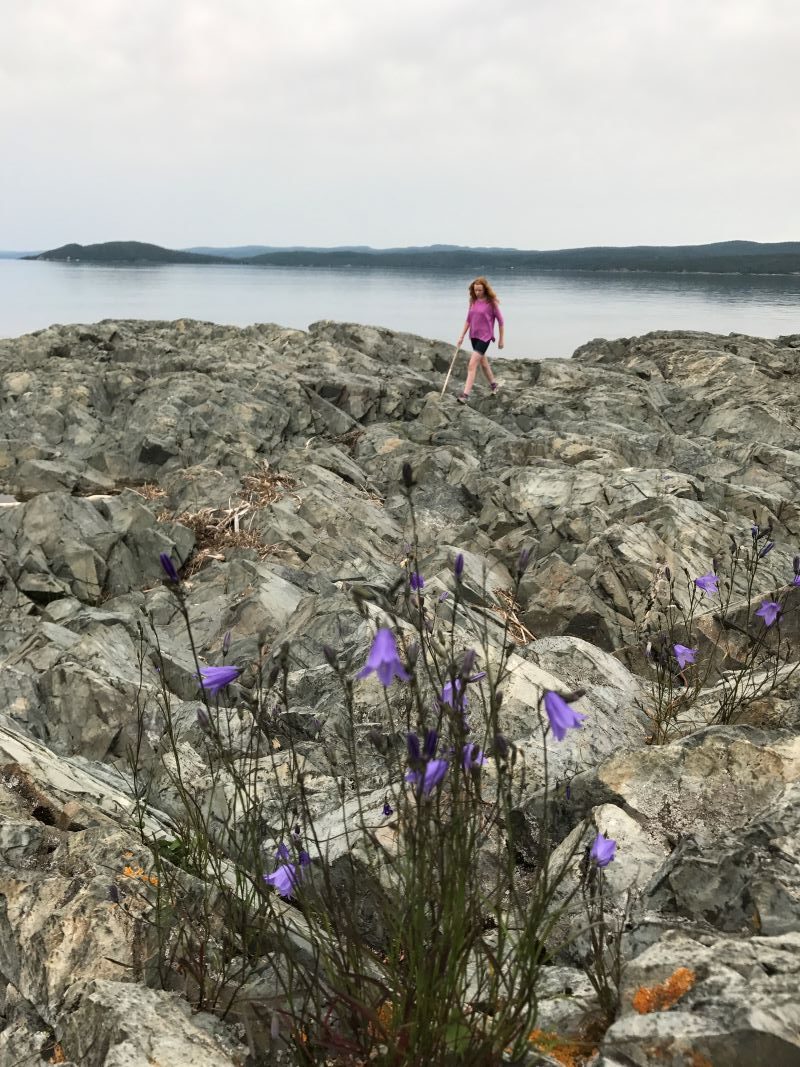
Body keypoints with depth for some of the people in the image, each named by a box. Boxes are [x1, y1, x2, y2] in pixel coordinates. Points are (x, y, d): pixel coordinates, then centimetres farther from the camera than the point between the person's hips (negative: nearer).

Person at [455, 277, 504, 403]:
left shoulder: (491, 302, -10)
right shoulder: (473, 301, 6)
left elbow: (500, 321, -4)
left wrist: (501, 338, -1)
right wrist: (462, 336, 10)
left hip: (484, 337, -7)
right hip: (473, 336, 7)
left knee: (472, 365, -15)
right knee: (483, 362, 22)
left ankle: (465, 394, -16)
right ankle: (494, 384, 43)